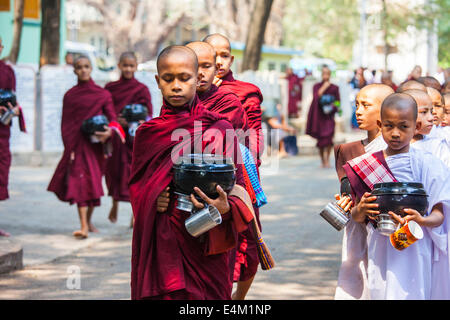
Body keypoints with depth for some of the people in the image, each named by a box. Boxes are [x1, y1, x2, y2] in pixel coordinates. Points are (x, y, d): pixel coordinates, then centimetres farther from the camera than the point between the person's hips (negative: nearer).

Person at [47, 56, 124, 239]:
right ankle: (83, 227, -16)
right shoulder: (70, 95, 7)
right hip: (77, 143, -1)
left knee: (94, 182, 7)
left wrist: (110, 131, -21)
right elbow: (65, 124, 5)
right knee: (79, 181, -11)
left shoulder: (103, 94, 6)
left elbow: (112, 117, 2)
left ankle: (89, 220, 28)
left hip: (95, 143, 1)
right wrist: (70, 148, -6)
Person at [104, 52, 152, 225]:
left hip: (133, 138, -2)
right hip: (114, 137, 2)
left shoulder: (142, 89, 0)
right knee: (114, 170, 8)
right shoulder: (110, 88, 7)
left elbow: (148, 116, -2)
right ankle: (115, 204, 33)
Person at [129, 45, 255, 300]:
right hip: (159, 248, 2)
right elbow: (135, 188, 15)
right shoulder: (147, 134, 9)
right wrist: (151, 201, -7)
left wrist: (226, 207, -23)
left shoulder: (220, 129, 0)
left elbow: (237, 186, -1)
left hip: (205, 248, -2)